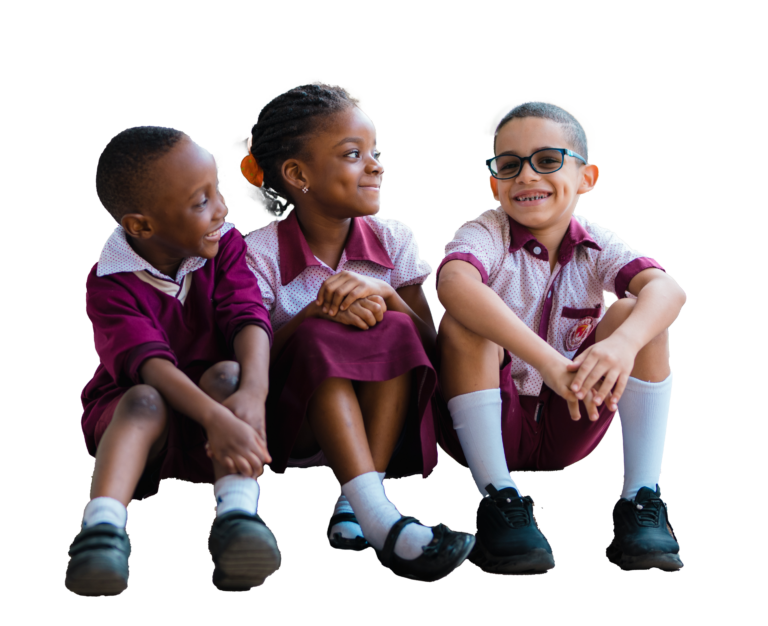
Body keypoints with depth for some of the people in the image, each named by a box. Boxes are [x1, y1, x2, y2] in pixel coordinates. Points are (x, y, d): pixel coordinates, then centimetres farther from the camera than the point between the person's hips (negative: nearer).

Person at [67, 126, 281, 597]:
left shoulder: (224, 246, -3)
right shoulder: (110, 284, -16)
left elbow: (249, 319, -19)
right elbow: (148, 361, -32)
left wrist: (253, 392, -41)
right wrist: (215, 417, -49)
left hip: (205, 437, 2)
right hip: (125, 412, -2)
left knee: (228, 374, -30)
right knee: (145, 400, -35)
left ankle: (237, 517, -50)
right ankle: (102, 527, -57)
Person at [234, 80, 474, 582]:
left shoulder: (393, 240, 1)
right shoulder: (261, 253, -7)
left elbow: (429, 347, -1)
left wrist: (384, 293, -21)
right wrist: (314, 312, -28)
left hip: (385, 422, 2)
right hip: (294, 427, -2)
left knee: (394, 329, -24)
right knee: (321, 335, -31)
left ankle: (355, 501, -30)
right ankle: (379, 520, -46)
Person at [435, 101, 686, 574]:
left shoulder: (596, 246, -5)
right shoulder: (486, 235, -13)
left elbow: (668, 288, -26)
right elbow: (454, 284, -40)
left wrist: (623, 343, -50)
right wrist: (547, 361, -51)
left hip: (567, 428, 3)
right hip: (489, 425, -2)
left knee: (638, 313, -17)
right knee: (463, 324, -29)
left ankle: (642, 502, -20)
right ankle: (498, 499, -27)